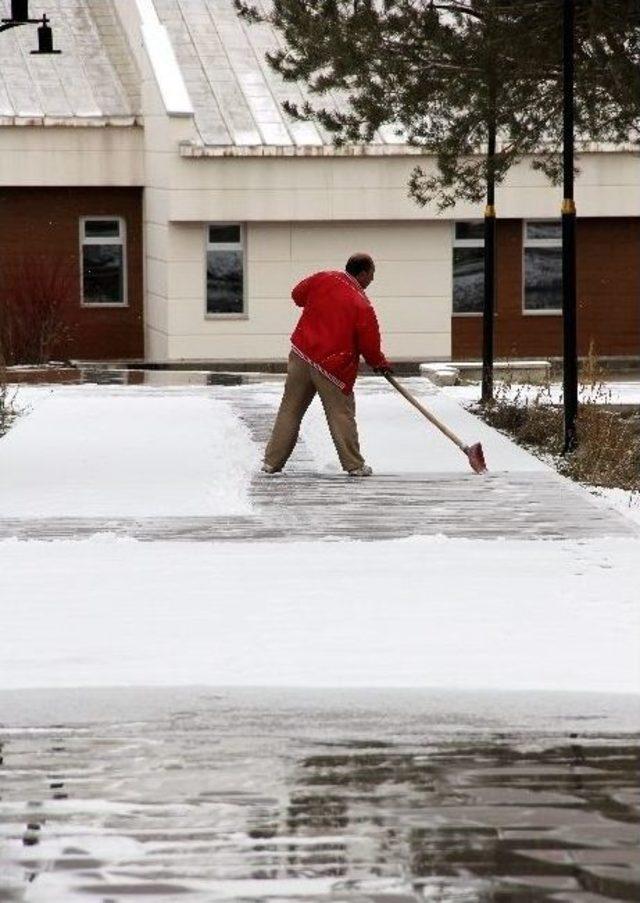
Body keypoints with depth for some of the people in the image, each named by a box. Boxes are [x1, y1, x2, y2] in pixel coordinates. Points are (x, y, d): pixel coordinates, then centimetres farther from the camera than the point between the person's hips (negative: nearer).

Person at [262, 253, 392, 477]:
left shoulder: (323, 278, -1)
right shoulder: (362, 305, -11)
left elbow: (297, 294, 17)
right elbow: (370, 345, -6)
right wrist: (380, 363, 14)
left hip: (301, 356, 5)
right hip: (333, 366, -4)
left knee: (290, 410, 12)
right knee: (342, 414, 5)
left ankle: (272, 462, 16)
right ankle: (354, 465, 8)